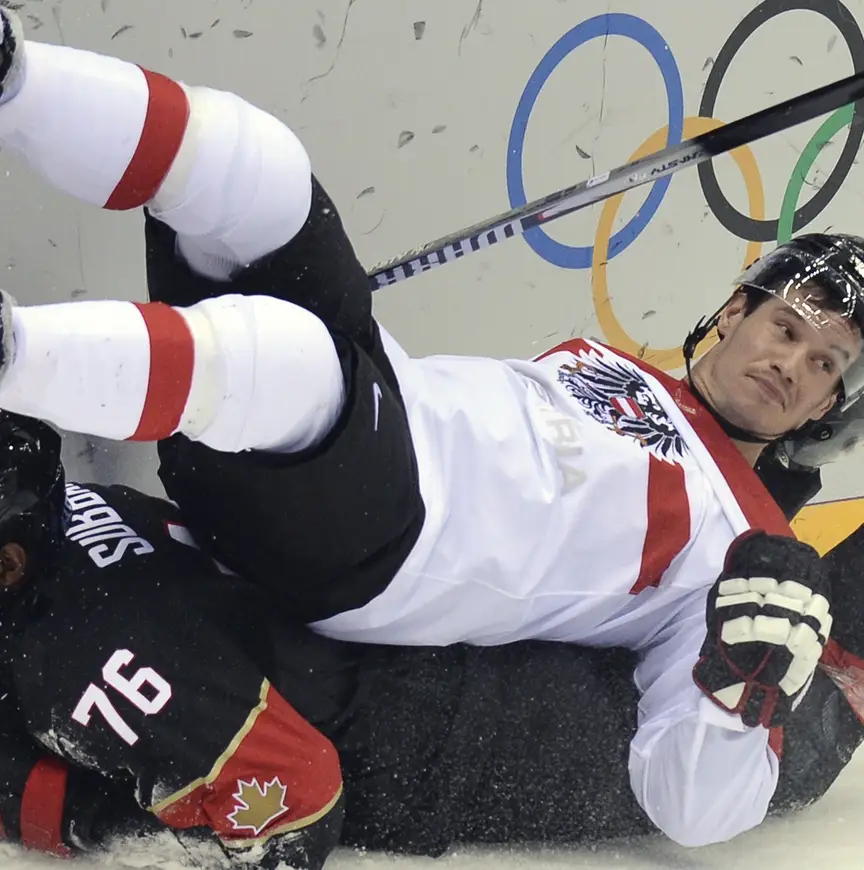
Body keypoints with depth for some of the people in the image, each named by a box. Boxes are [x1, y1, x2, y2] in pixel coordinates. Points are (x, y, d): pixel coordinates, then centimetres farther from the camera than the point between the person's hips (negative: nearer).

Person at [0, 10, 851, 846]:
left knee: (299, 365, -38)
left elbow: (692, 811, 0)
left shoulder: (738, 544, 7)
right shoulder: (602, 362, 24)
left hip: (360, 565, -6)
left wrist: (747, 694, -21)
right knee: (260, 171, -11)